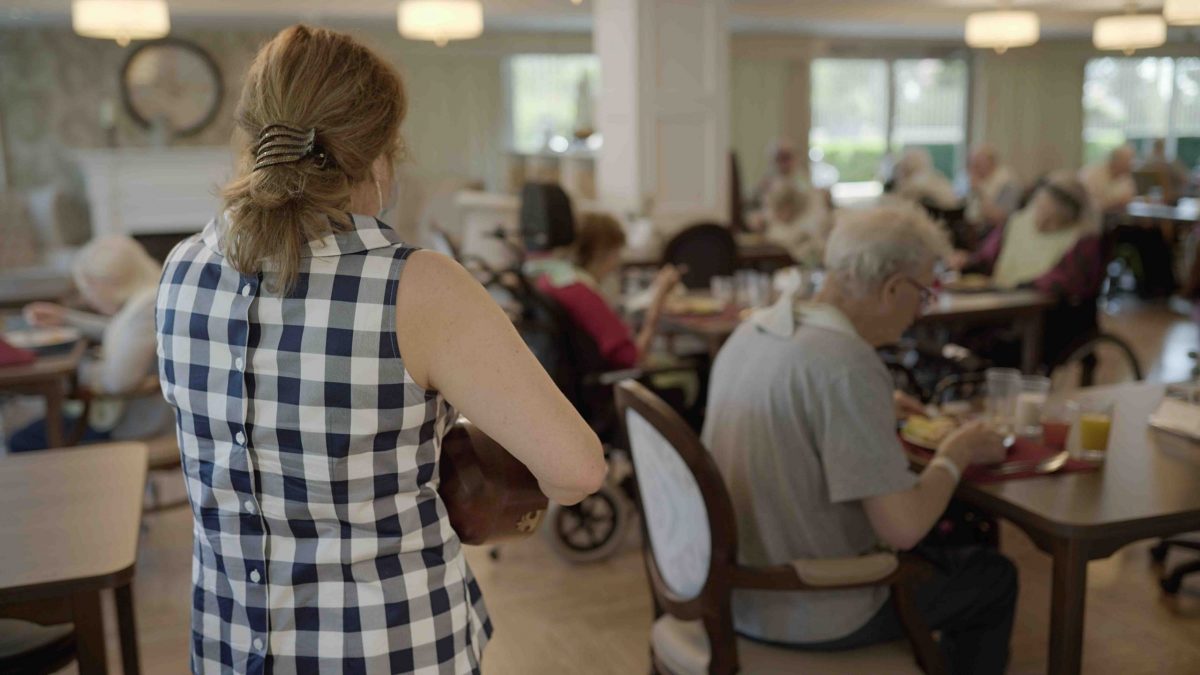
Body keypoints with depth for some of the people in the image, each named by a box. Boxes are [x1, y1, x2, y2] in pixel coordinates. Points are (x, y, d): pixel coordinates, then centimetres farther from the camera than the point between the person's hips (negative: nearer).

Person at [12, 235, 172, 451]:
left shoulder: (149, 307, -29)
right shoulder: (144, 294, 3)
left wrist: (78, 371, -10)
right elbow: (121, 332, 23)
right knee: (24, 438, 19)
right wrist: (66, 318, 17)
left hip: (131, 429, -10)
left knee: (24, 443, 2)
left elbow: (117, 379, -31)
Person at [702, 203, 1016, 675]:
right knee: (993, 577, 13)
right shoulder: (848, 363, -26)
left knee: (935, 552, 29)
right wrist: (955, 455, -8)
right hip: (808, 615, -8)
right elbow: (902, 528, -25)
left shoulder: (752, 330, 0)